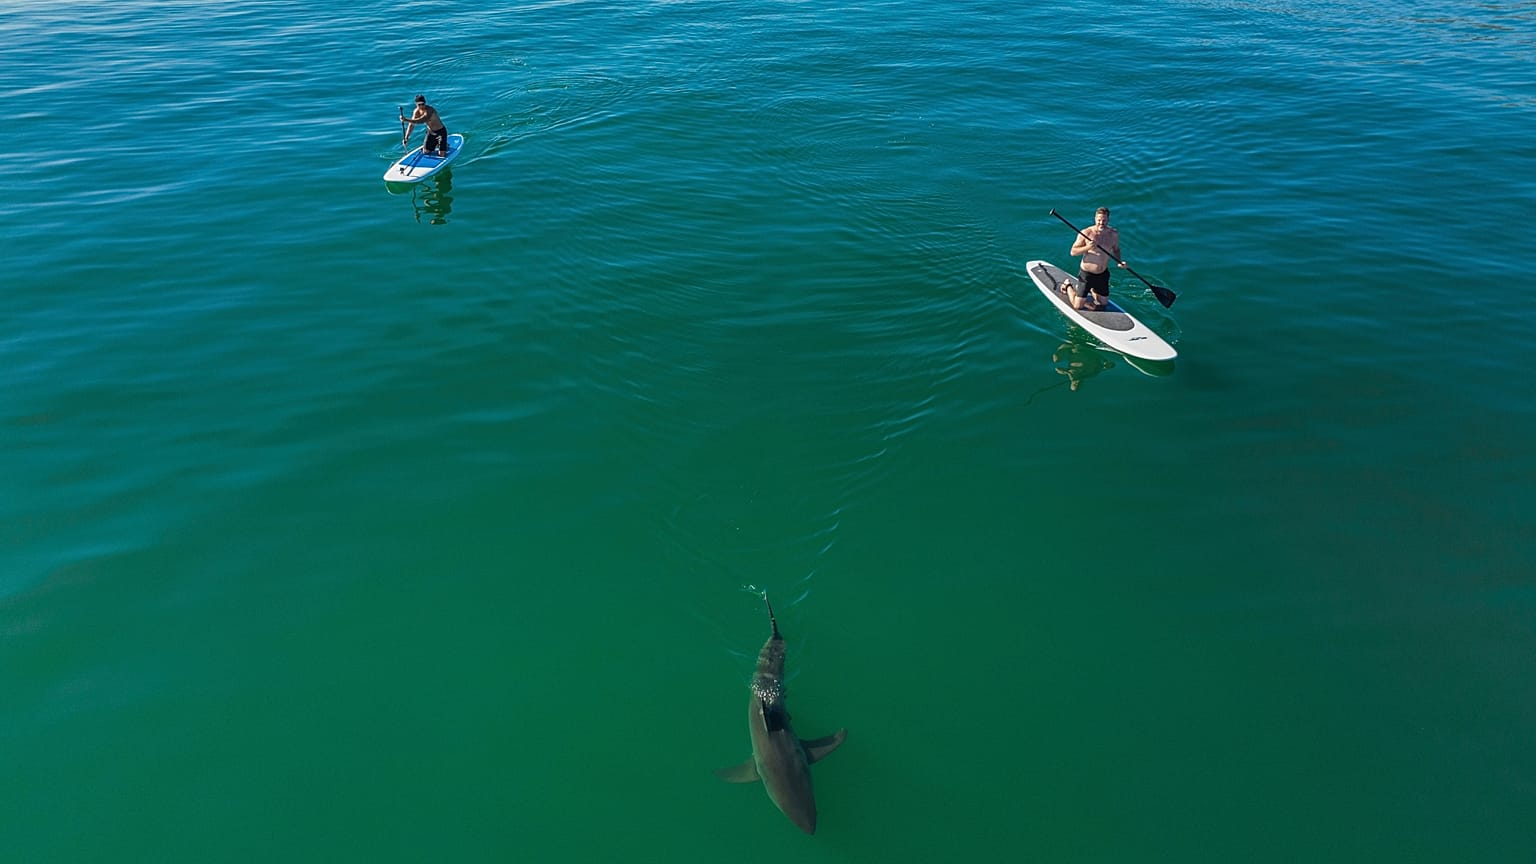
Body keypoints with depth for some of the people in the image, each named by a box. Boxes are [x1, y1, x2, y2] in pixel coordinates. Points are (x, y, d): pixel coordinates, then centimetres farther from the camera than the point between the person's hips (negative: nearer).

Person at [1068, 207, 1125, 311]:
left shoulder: (1114, 234, -4)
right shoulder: (1086, 233, -16)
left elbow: (1116, 249, 14)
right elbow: (1073, 252, -14)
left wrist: (1120, 261, -5)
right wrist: (1087, 248, -30)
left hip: (1103, 274, 4)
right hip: (1086, 274, -4)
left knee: (1103, 305, 15)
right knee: (1078, 306, 4)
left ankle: (1091, 289, 42)